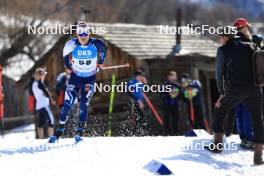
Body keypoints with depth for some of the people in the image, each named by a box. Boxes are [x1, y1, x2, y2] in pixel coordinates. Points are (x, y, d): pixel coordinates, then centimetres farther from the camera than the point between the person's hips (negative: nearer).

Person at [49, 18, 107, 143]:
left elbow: (103, 49, 7)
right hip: (75, 77, 1)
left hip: (90, 79, -1)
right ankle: (59, 131, 6)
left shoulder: (96, 44, -17)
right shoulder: (72, 45, -16)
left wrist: (99, 64, 12)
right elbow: (65, 54, 6)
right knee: (68, 104, -4)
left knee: (84, 105, -8)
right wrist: (68, 67, 10)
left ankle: (79, 132, 6)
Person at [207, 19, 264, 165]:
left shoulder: (223, 50, 5)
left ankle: (217, 144, 18)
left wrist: (222, 93, 10)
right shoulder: (249, 46, 8)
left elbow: (220, 73, 6)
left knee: (219, 111, 23)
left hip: (235, 90, -1)